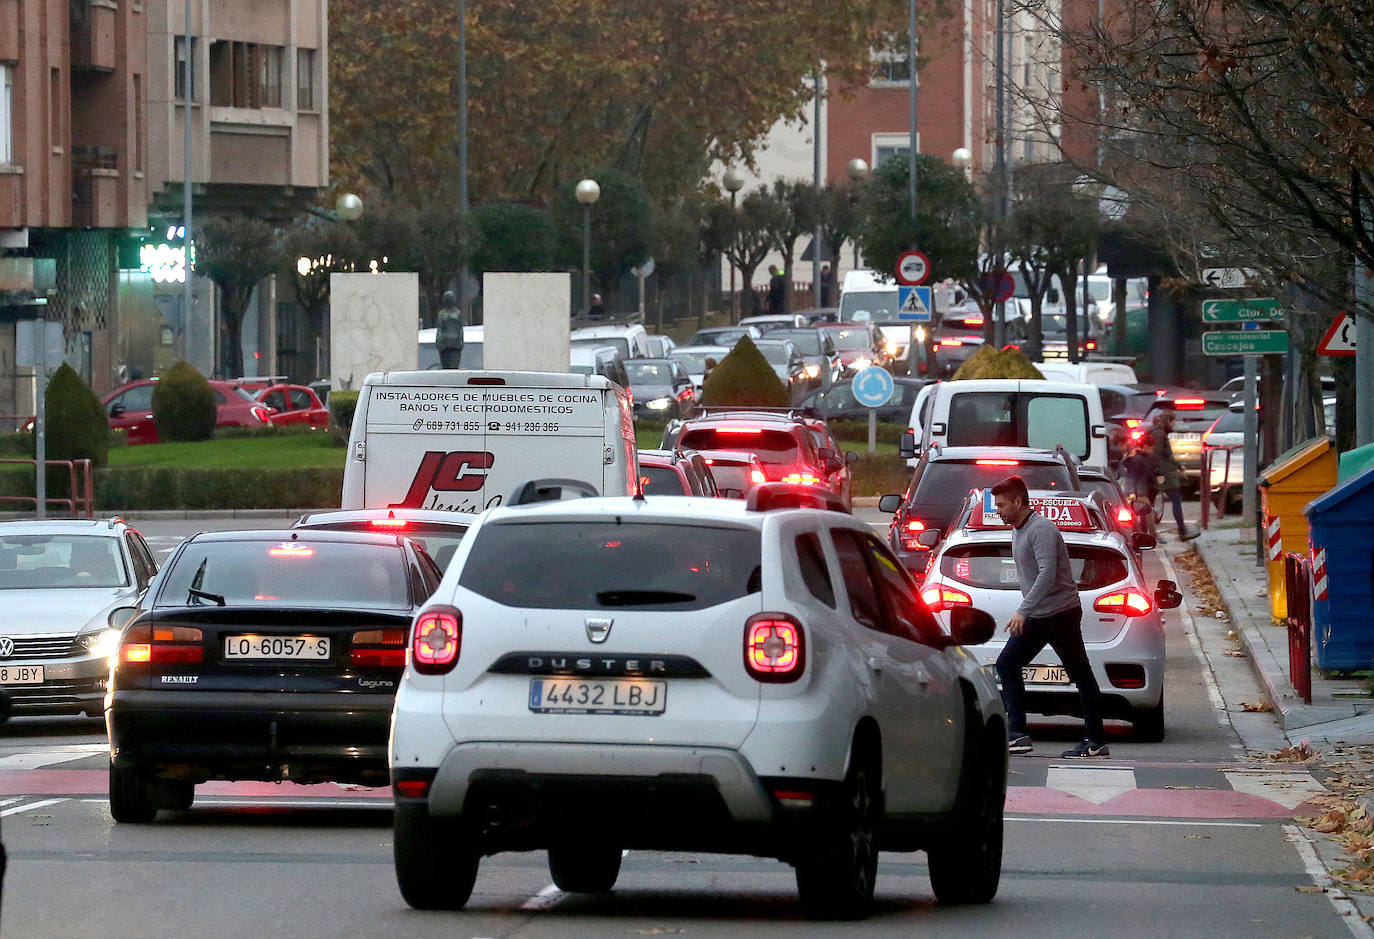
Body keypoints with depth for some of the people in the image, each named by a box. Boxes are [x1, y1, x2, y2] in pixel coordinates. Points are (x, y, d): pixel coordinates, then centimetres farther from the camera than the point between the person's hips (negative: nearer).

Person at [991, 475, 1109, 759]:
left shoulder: (1041, 530, -17)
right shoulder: (1018, 531, 14)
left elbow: (1047, 574, -27)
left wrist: (1023, 611, -30)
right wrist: (1025, 612, 19)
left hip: (1061, 613, -10)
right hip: (1035, 618, 10)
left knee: (1081, 676, -3)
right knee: (1006, 665, 2)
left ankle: (1096, 742, 0)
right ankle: (1017, 735, -1)